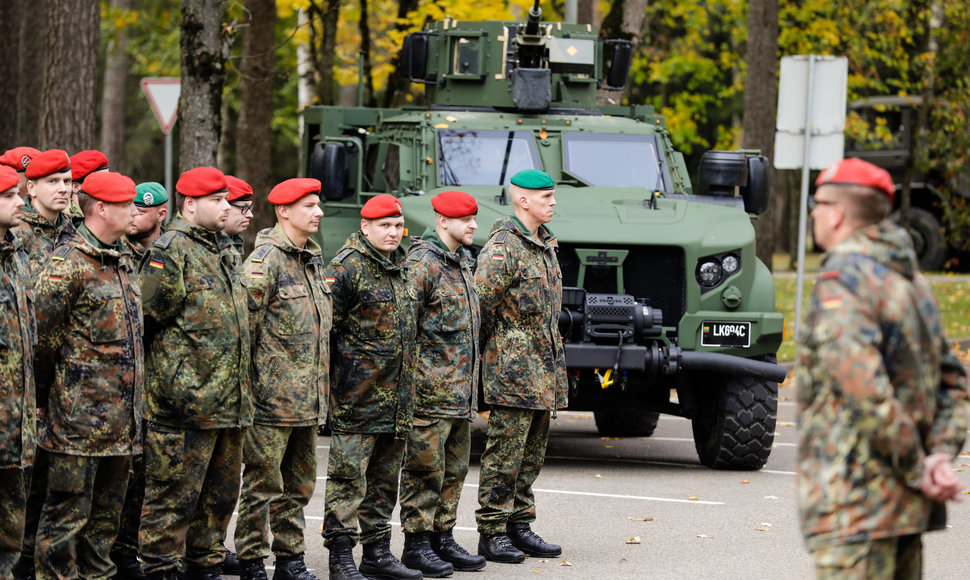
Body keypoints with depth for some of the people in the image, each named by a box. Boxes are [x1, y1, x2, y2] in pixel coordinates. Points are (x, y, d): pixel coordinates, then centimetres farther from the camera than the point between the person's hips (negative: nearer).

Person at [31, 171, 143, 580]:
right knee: (68, 513, -4)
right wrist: (47, 395, -7)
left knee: (107, 511, 14)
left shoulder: (123, 261, 16)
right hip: (79, 418, -9)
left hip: (120, 419, 9)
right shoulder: (68, 263, -13)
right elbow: (43, 334, -14)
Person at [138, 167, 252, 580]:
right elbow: (150, 319, -12)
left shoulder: (225, 251, 18)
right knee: (175, 493, -5)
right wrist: (173, 382, -11)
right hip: (187, 400, -9)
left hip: (230, 402, 9)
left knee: (221, 492, 14)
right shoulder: (171, 251, -10)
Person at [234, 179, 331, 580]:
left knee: (299, 486, 13)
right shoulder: (265, 260, -11)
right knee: (262, 486, -3)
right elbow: (245, 322, -15)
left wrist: (321, 386, 22)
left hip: (309, 401, 8)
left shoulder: (314, 260, 15)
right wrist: (250, 380, -16)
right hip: (273, 396, -8)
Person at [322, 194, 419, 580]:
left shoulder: (400, 267, 16)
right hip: (357, 398, -8)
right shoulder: (347, 266, -10)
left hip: (397, 399, 8)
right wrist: (330, 379, -13)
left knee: (385, 479, 13)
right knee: (348, 479, -7)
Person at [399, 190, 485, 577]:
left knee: (455, 468, 12)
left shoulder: (463, 262, 16)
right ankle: (416, 545, 1)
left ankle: (443, 538, 20)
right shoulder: (423, 263, -13)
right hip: (431, 390, -9)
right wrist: (413, 379, -17)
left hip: (462, 391, 9)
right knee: (425, 469, -4)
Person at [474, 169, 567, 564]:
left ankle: (519, 526, 19)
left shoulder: (545, 243, 16)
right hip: (513, 368, -9)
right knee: (504, 454, -6)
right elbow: (481, 302, -17)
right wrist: (494, 350, -8)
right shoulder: (503, 246, -13)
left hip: (544, 368, 9)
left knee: (532, 453, 12)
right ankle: (491, 533, -2)